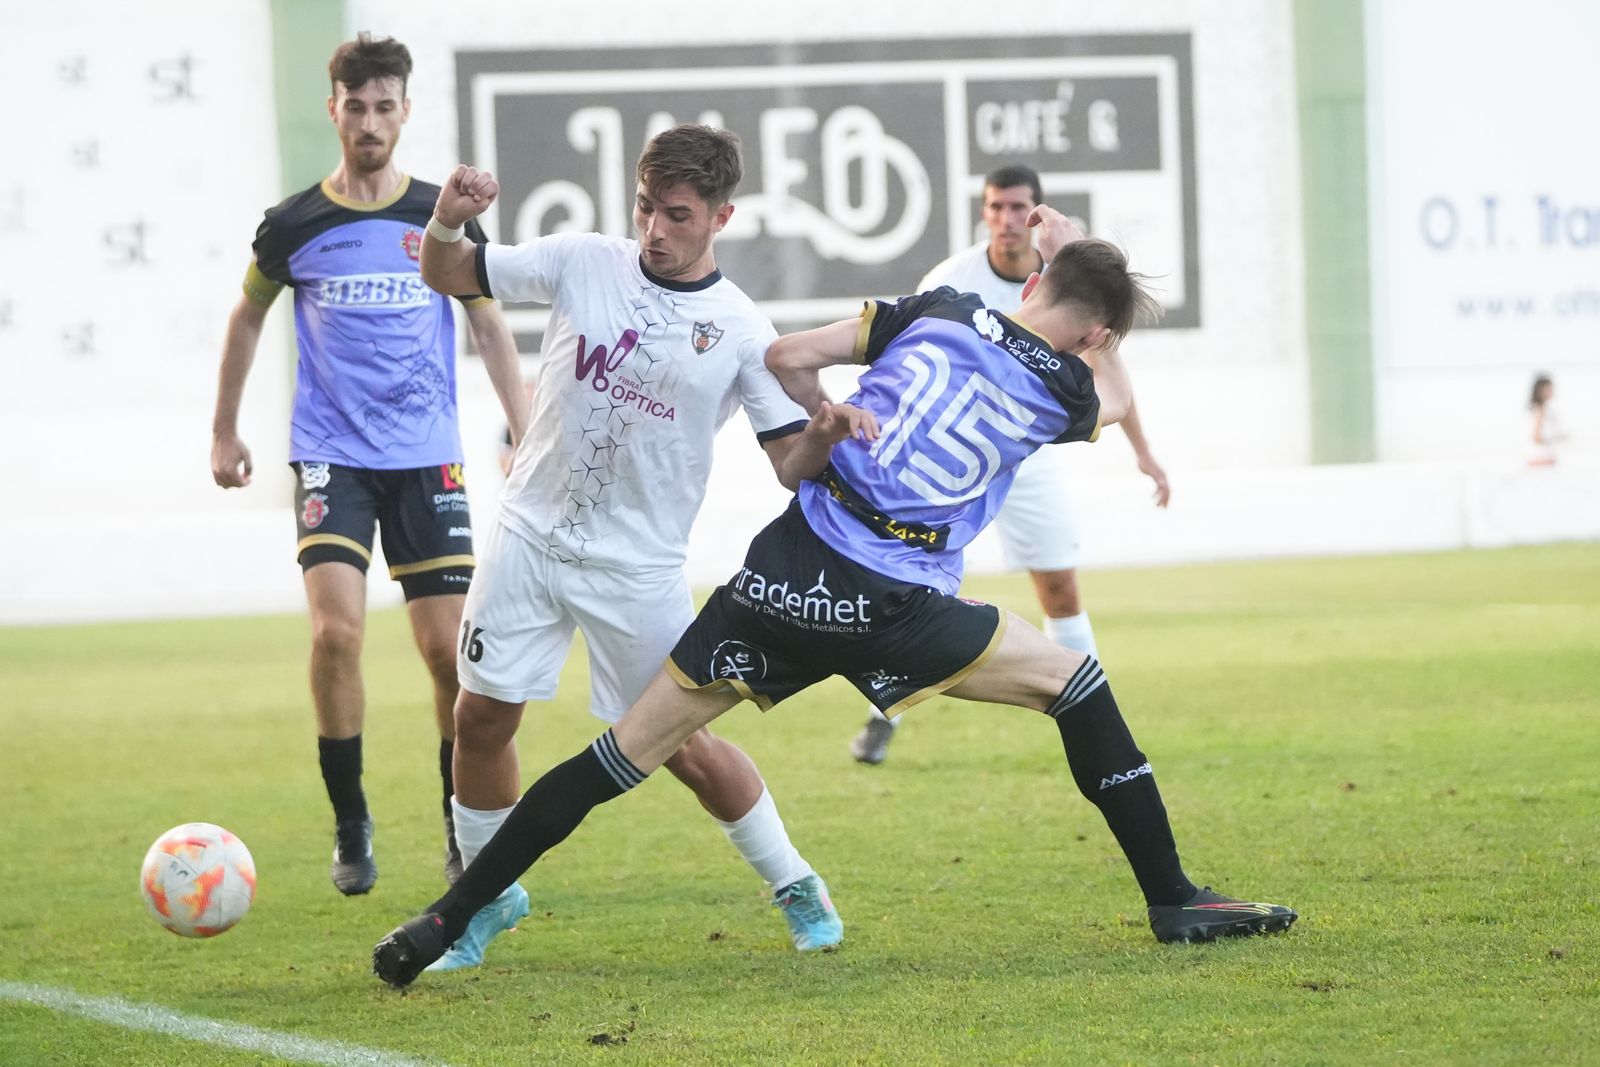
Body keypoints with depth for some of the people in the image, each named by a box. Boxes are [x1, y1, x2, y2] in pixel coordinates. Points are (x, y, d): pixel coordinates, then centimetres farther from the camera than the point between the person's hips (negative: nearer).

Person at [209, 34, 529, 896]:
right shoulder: (293, 226, 0)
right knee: (337, 629, -18)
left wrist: (527, 437, 5)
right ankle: (350, 826, -3)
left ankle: (463, 835, 14)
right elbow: (248, 317, 17)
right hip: (330, 458, -1)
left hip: (427, 460, 1)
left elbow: (490, 329, 11)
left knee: (449, 648, -2)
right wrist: (224, 431, 19)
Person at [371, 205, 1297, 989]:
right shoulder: (1063, 390, 8)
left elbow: (788, 355, 9)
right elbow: (1116, 399, 34)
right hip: (892, 610, -3)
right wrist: (1078, 252, 39)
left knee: (627, 753, 8)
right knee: (1074, 680, 16)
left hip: (786, 570, 3)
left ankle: (447, 920, 6)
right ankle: (1174, 901, 15)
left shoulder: (937, 310, 12)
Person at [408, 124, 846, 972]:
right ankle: (489, 895, 23)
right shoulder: (584, 263, -2)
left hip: (638, 567, -2)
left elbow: (792, 462, -8)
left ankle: (795, 885, 22)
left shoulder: (742, 331, -7)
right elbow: (449, 277, 3)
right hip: (530, 535, 2)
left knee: (681, 745, 1)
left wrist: (832, 431, -30)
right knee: (481, 717, 2)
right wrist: (448, 222, -18)